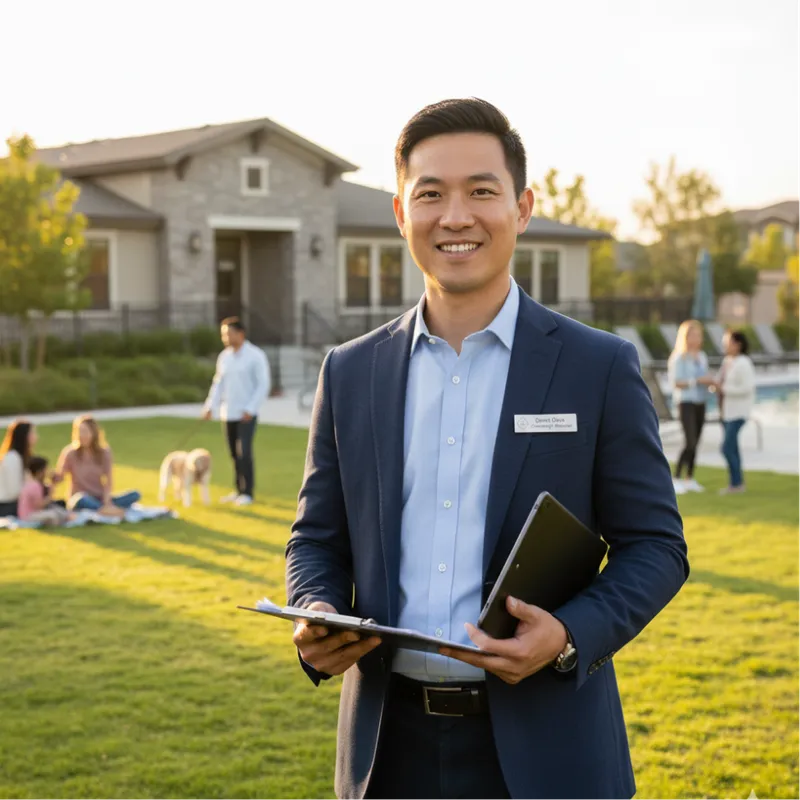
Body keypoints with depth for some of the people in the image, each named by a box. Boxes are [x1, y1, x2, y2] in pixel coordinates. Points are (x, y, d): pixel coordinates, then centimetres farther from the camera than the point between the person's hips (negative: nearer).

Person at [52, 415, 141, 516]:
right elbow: (57, 479, -10)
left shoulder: (105, 452, 1)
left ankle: (105, 509, -39)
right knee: (82, 500, -41)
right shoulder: (70, 453, -5)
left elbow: (108, 482, -3)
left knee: (135, 494, -21)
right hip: (79, 502, -3)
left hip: (100, 500, 4)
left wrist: (106, 502, -19)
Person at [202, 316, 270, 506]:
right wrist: (210, 407, 3)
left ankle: (248, 492, -4)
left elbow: (263, 385, -9)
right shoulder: (224, 357, 10)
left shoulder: (256, 356, -7)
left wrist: (250, 409, -15)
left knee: (244, 452, -12)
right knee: (234, 453, 8)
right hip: (228, 413, 6)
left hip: (246, 414, -6)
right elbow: (218, 384, 13)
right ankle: (239, 490, 16)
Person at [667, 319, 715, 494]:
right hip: (686, 402, -7)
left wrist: (710, 381, -2)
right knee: (690, 442, -15)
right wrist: (697, 381, -20)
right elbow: (675, 382, -15)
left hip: (700, 403, 7)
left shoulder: (702, 357, 12)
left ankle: (690, 479, 14)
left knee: (695, 443, 7)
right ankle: (676, 478, -8)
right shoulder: (679, 358, -8)